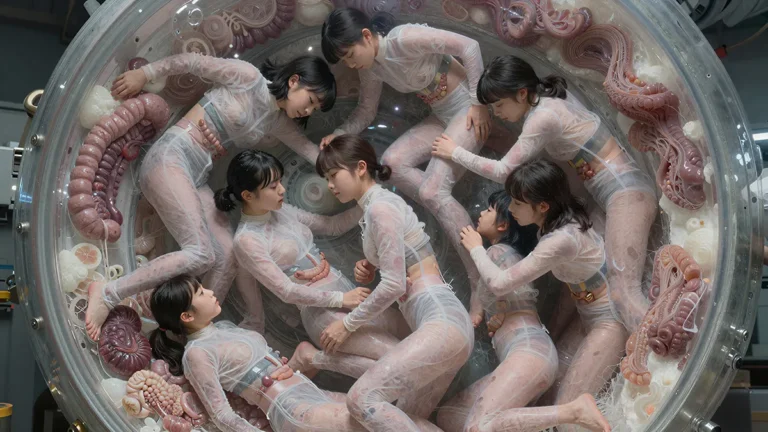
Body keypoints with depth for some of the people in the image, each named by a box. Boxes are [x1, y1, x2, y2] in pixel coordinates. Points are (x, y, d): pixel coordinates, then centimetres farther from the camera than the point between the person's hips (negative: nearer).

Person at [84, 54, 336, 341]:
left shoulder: (279, 122, 16)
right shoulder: (248, 77, -6)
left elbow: (313, 152, 15)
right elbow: (193, 61, -3)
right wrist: (143, 74, -1)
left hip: (197, 179, 8)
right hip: (170, 158, -8)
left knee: (227, 257, -9)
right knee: (201, 254, -22)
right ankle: (108, 293, -15)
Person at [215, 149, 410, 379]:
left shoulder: (283, 211, 9)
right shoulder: (246, 240, -12)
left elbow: (334, 225, 17)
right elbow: (285, 290, -15)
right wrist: (340, 299, -18)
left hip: (348, 292, 8)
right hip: (323, 311, -8)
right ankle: (314, 358, -3)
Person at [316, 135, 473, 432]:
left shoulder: (379, 206, -10)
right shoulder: (381, 203, 20)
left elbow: (395, 285, -14)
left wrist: (348, 324, -4)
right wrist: (370, 271, 6)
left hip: (441, 325, -10)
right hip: (446, 324, 10)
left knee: (362, 398, -18)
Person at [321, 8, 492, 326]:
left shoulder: (406, 38, -24)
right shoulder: (370, 68, 1)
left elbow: (469, 46, -21)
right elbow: (366, 111, 10)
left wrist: (479, 102, -19)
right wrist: (338, 135, -8)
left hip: (468, 110, -8)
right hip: (440, 117, 8)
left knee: (431, 191, -22)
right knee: (392, 163, -13)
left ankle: (481, 285, -17)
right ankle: (453, 220, -3)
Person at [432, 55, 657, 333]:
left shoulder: (543, 117, -15)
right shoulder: (551, 102, 13)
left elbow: (503, 171, -11)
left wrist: (455, 153, 0)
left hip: (626, 193, -11)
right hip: (626, 190, 11)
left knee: (624, 291, -20)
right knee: (622, 289, 4)